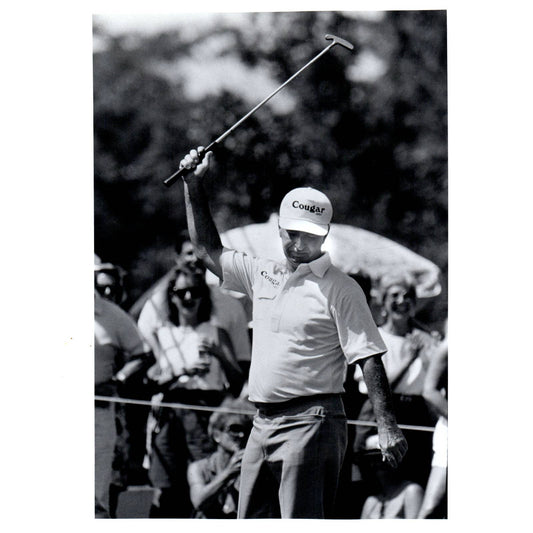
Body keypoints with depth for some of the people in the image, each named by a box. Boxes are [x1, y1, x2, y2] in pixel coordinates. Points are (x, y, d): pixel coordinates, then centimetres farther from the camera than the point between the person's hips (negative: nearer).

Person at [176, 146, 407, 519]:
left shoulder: (340, 290, -5)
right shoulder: (263, 275, 15)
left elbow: (370, 359, -10)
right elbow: (209, 250, 28)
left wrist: (388, 427, -18)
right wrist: (194, 184, 21)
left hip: (311, 424, -7)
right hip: (263, 425, 7)